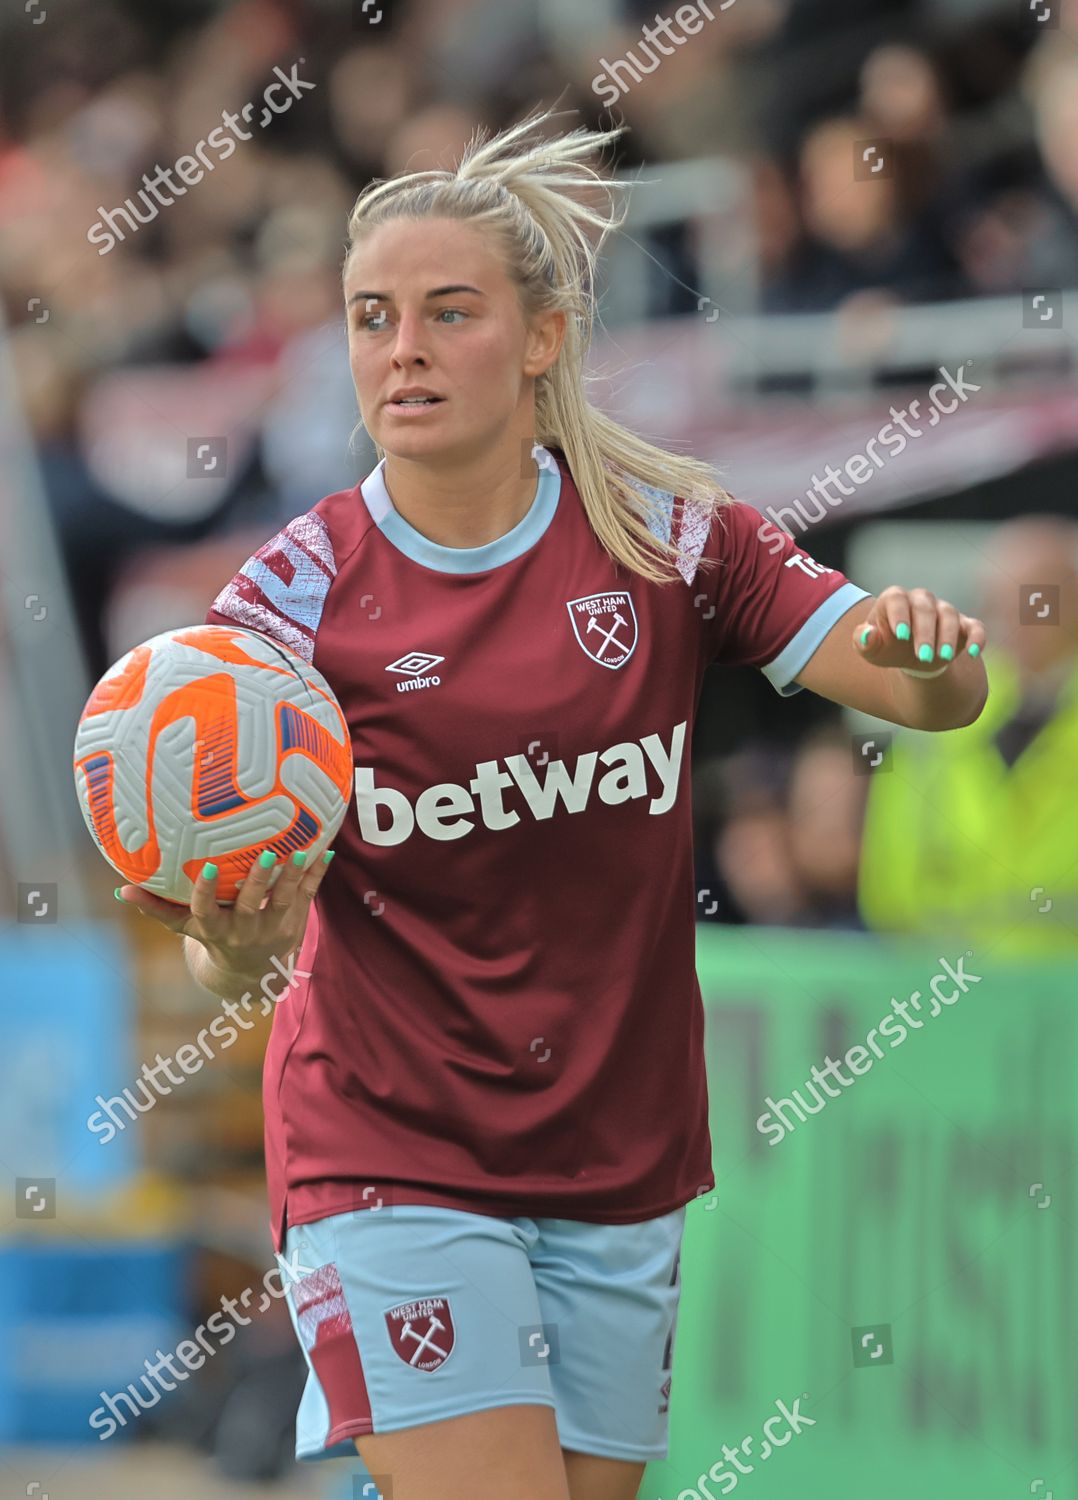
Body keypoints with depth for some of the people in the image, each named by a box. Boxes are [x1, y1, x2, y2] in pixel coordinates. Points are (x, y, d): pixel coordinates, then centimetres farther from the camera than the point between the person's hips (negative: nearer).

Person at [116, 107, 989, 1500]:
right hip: (390, 1157, -3)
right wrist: (233, 936, -36)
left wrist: (928, 647, -30)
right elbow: (231, 949, -12)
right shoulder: (295, 595, -8)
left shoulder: (666, 538, -1)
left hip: (617, 1162, 3)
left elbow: (940, 697, -6)